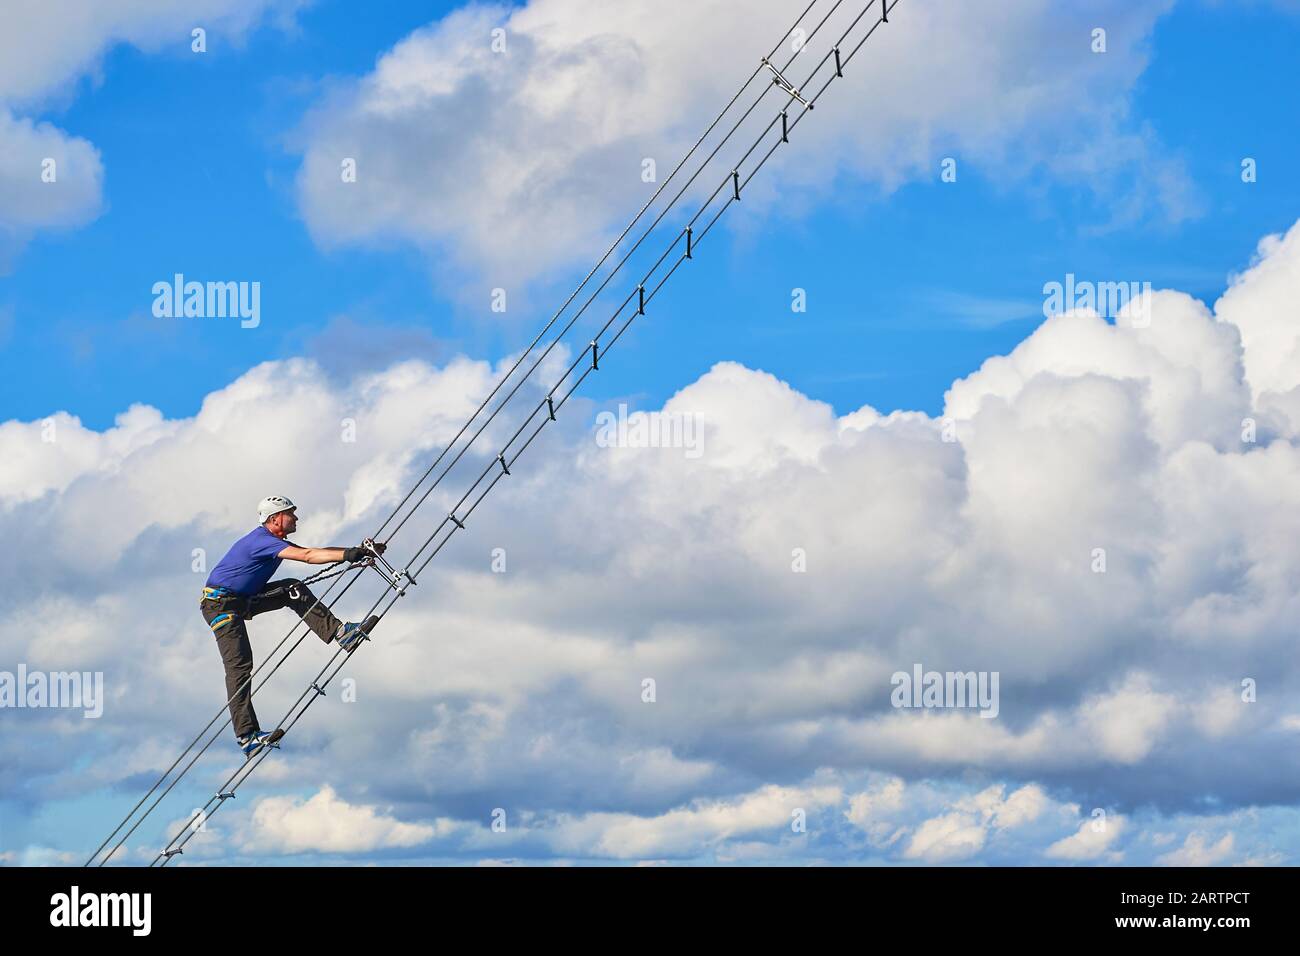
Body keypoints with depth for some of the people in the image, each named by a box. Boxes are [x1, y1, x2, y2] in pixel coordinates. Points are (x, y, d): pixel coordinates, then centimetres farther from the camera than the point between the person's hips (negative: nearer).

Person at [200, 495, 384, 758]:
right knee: (240, 665, -17)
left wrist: (358, 552, -4)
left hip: (242, 600, 9)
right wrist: (351, 554, -36)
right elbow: (307, 556, -31)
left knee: (294, 590, -4)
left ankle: (339, 633, -9)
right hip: (220, 603, -9)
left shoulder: (274, 541, 9)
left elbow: (313, 551, 5)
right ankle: (247, 737, -20)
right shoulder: (261, 540, -22)